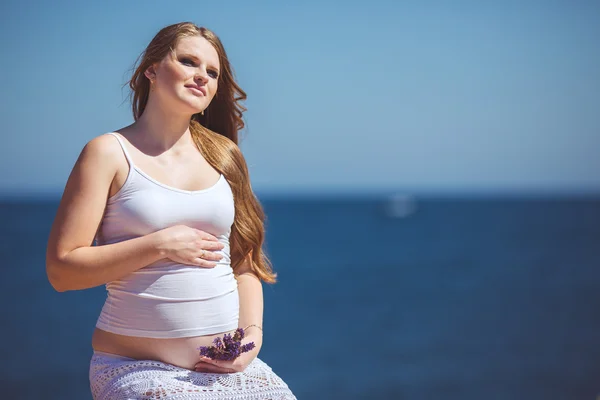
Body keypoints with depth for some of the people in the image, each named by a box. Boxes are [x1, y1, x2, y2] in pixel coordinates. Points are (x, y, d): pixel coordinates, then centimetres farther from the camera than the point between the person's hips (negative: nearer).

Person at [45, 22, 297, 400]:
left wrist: (253, 334, -2)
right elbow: (62, 269, -8)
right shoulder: (109, 152, -2)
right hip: (137, 368, -4)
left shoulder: (223, 155, 11)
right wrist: (160, 245, -14)